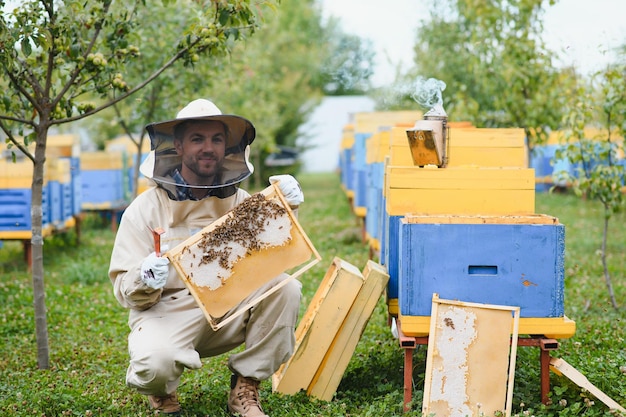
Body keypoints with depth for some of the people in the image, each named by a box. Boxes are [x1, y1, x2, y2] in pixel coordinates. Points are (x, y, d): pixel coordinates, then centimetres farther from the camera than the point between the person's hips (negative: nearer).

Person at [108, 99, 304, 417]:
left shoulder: (238, 200, 4)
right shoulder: (146, 208, -5)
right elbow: (125, 290, -8)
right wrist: (144, 281, -31)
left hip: (229, 307, 4)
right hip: (168, 310, -3)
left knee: (285, 288, -23)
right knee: (155, 361, -36)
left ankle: (245, 390, -5)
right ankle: (162, 391, 6)